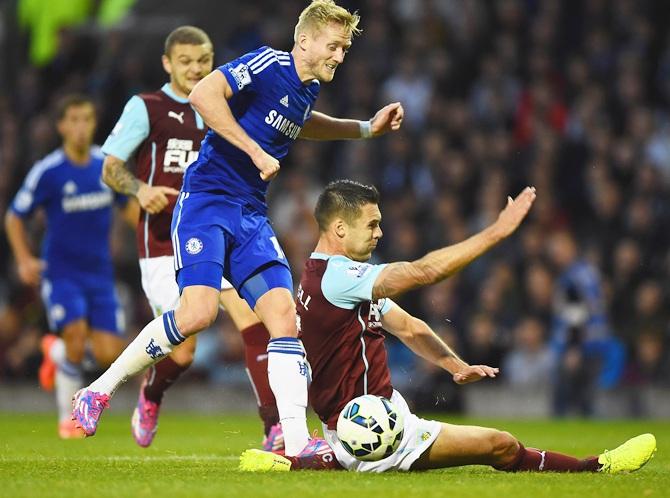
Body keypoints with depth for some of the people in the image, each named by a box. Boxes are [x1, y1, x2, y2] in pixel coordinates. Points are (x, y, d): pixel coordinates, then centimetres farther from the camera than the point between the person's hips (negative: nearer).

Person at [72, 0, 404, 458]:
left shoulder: (308, 88, 14)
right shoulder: (269, 65, -12)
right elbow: (203, 94, -26)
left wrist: (367, 128, 32)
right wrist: (255, 152, -24)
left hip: (252, 215, 8)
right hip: (207, 201, -8)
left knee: (284, 313, -8)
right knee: (198, 312, -22)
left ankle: (296, 441, -11)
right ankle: (99, 391, -5)